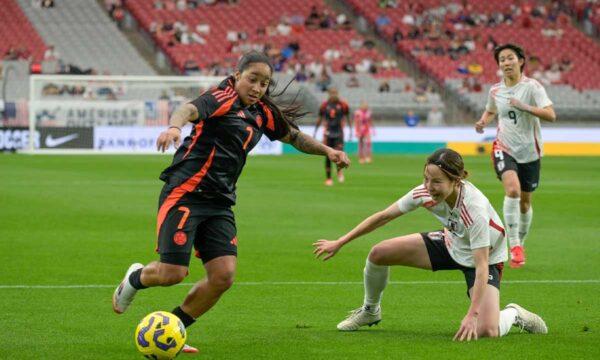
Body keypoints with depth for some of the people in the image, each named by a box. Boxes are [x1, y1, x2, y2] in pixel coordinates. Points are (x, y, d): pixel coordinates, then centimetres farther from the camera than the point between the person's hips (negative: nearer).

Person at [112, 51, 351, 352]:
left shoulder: (262, 114, 14)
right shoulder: (223, 99, -8)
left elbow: (293, 136, 32)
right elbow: (190, 109, -29)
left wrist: (327, 151, 23)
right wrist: (175, 126, -50)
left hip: (219, 203, 7)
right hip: (185, 193, -7)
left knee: (223, 276, -8)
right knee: (173, 273, -13)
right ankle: (135, 278, 24)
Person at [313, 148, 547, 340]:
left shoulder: (475, 209, -39)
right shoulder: (425, 193, -23)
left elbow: (482, 268, -39)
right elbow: (384, 216, -9)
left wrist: (472, 315, -47)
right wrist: (339, 243, -7)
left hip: (486, 258, -6)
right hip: (451, 244, 6)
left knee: (487, 332, -27)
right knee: (378, 254, -6)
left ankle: (513, 314, 11)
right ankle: (370, 311, 24)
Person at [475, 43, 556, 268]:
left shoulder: (532, 87, -11)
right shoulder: (495, 90, 2)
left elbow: (551, 115, -22)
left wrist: (524, 107, -32)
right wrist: (483, 122, 2)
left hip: (529, 151, -1)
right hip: (504, 148, 1)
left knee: (525, 201, 10)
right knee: (512, 190, -25)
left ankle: (521, 243, 34)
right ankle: (514, 244, -23)